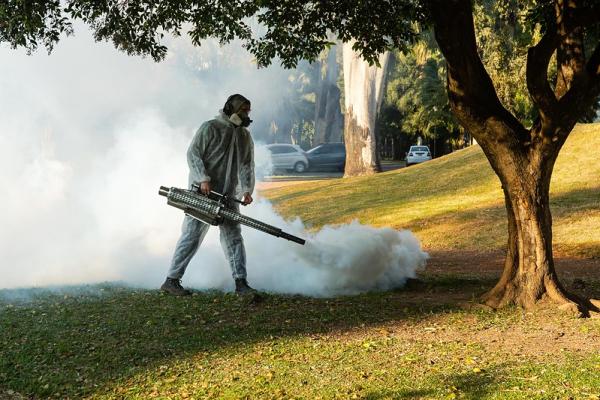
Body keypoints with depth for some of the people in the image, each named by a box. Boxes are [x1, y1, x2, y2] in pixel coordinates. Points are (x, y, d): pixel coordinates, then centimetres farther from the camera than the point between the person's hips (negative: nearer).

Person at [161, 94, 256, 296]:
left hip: (228, 196, 6)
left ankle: (241, 283, 5)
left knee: (234, 237, 2)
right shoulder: (210, 128, -6)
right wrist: (203, 179, -22)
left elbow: (247, 166, 10)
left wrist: (247, 190, -5)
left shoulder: (245, 136, 14)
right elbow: (193, 154, -11)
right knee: (192, 236, -4)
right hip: (202, 193, -6)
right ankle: (171, 280, 4)